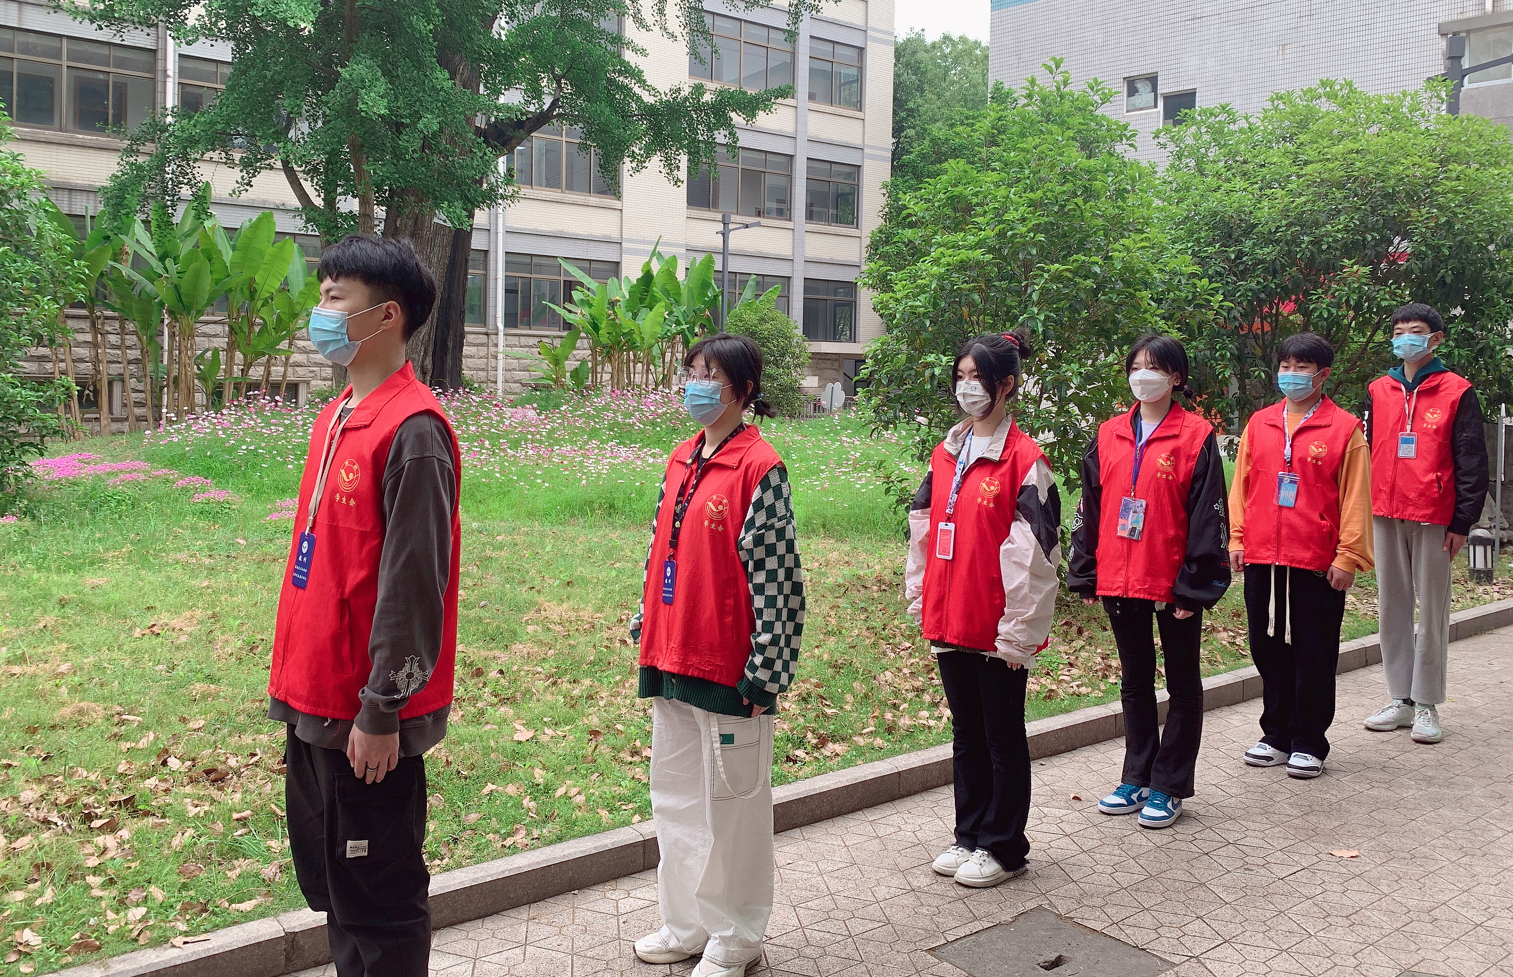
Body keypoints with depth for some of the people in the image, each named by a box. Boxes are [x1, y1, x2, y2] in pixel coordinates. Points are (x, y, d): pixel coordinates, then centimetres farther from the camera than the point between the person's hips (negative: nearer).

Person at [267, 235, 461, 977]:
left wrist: (380, 714, -18)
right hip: (313, 703, 9)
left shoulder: (412, 431, -18)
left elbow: (413, 584, -20)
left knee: (376, 901, 6)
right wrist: (296, 683, 15)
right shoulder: (335, 418, 10)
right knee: (326, 882, 21)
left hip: (366, 720, -9)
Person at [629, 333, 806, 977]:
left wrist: (764, 675, -16)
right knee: (675, 797, 17)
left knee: (732, 802, 7)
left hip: (728, 667, -8)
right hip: (671, 661, 8)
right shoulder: (682, 461, 10)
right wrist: (647, 633, 16)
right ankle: (685, 925, 33)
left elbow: (775, 576, -16)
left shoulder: (760, 469, -13)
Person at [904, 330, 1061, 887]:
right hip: (948, 623, 7)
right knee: (966, 733, 18)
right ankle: (970, 835, 32)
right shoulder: (945, 454, 9)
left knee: (1003, 737, 8)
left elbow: (1033, 552, -15)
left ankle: (1003, 847, 22)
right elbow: (923, 531, 13)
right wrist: (922, 603, 10)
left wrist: (1018, 632, -15)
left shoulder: (1023, 458, -12)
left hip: (998, 629, -6)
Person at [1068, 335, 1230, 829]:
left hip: (1174, 584, -5)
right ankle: (1137, 778, 27)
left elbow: (1208, 515, -10)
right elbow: (1089, 508, 8)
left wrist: (1196, 584, -14)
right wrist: (1084, 574, 5)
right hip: (1119, 580, 5)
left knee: (1183, 683, 9)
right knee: (1134, 681, 15)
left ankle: (1169, 787, 19)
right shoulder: (1109, 435, 6)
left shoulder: (1196, 437, -7)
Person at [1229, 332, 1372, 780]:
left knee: (1313, 654, 4)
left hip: (1316, 563, -4)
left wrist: (1348, 557, -8)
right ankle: (1277, 735, 25)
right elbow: (1241, 485, 11)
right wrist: (1237, 539, 4)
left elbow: (1355, 498, -4)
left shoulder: (1345, 429, -2)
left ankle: (1308, 743, 16)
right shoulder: (1259, 424, 9)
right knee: (1268, 648, 12)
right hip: (1261, 559, 4)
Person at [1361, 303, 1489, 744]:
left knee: (1433, 609, 1)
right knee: (1391, 606, 8)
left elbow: (1472, 463, -3)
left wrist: (1462, 521, -9)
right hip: (1385, 516, 4)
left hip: (1434, 518, -4)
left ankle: (1427, 705, 9)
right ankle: (1401, 699, 17)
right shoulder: (1378, 391, 11)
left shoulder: (1457, 392, -1)